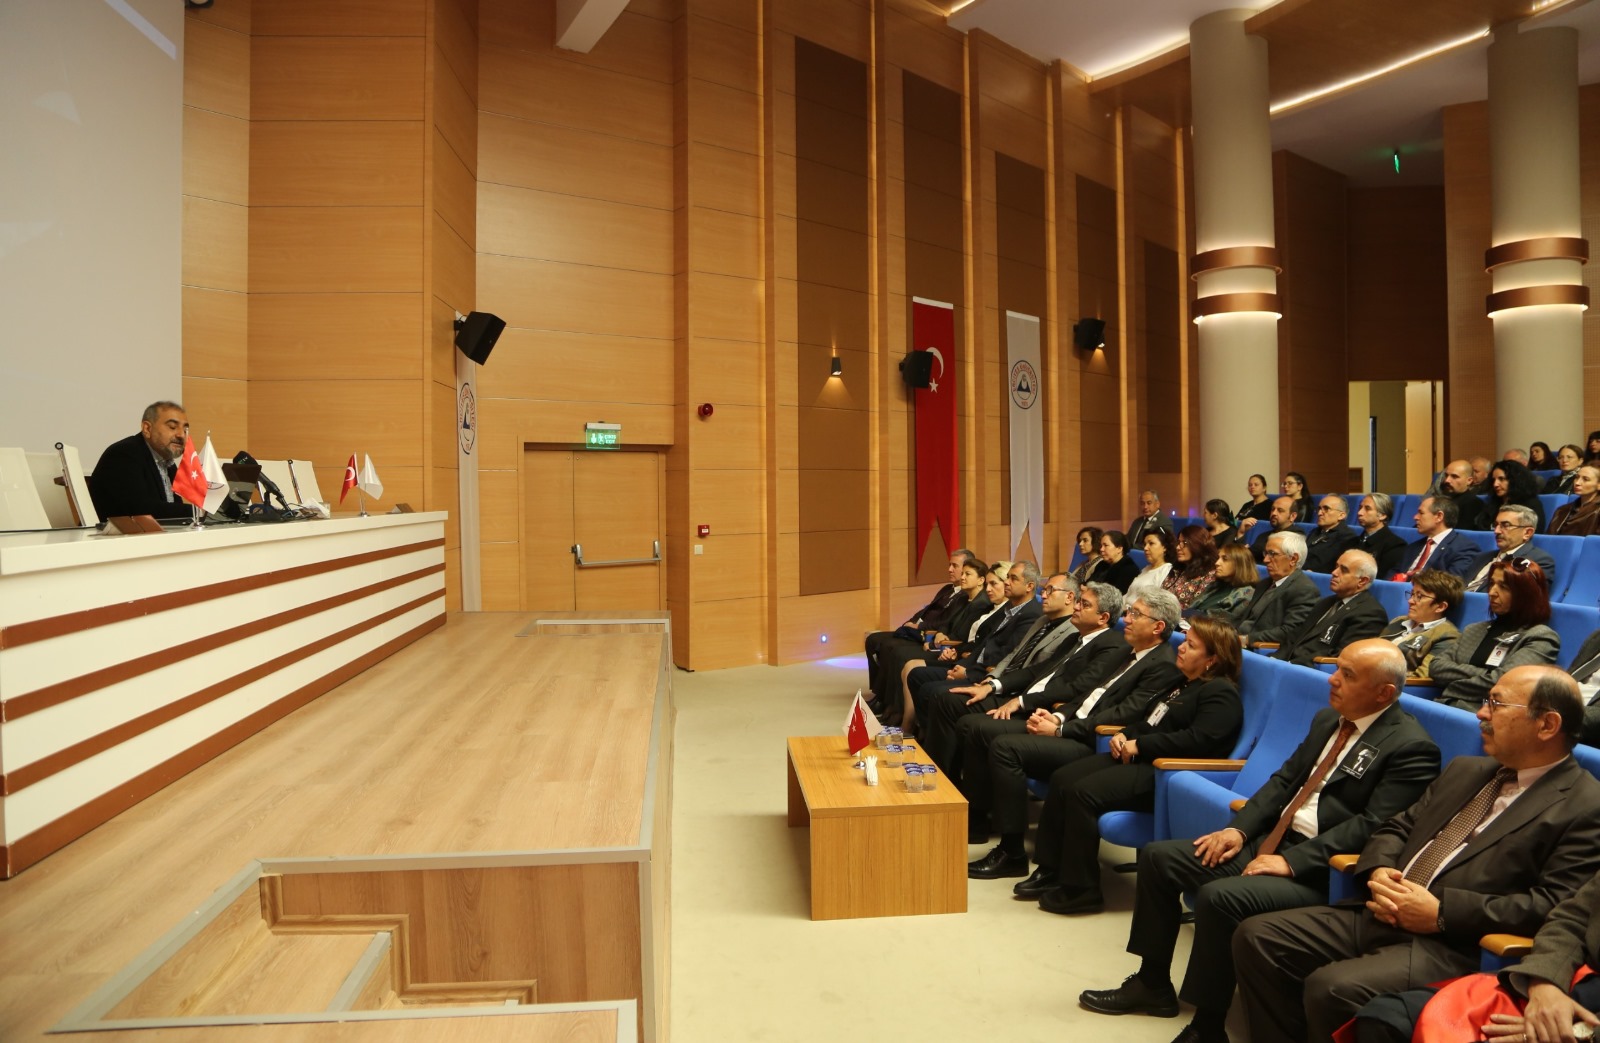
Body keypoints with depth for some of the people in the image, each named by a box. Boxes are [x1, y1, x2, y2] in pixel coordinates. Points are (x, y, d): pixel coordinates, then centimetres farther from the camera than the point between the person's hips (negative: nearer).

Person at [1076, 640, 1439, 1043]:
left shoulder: (1412, 748, -13)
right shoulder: (1328, 719, 13)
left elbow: (1371, 826, -20)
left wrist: (1292, 862, -23)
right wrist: (1238, 828, 1)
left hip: (1322, 870, -9)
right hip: (1270, 840, 9)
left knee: (1219, 896, -31)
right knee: (1157, 857, 0)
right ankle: (1153, 984, 14)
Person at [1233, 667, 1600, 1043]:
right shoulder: (1466, 770, 21)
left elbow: (1553, 905, -13)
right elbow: (1398, 827, 23)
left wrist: (1442, 912, -17)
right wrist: (1378, 871, -1)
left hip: (1452, 945, -8)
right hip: (1381, 916, 8)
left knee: (1332, 987, -31)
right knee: (1257, 937, -7)